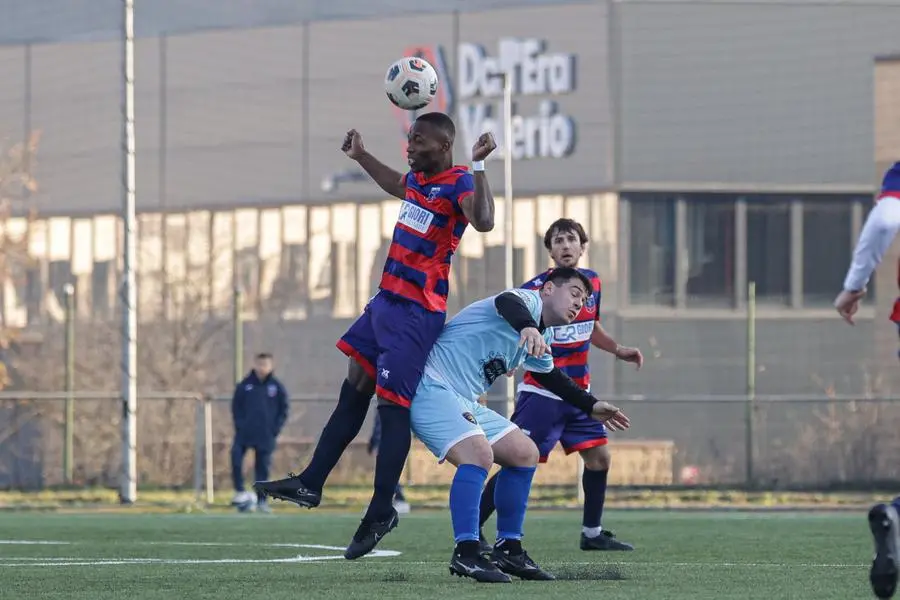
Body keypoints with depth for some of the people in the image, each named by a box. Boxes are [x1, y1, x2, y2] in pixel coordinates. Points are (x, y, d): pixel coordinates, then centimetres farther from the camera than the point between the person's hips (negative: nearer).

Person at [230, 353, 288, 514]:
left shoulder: (277, 387, 1)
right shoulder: (245, 385, 0)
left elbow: (284, 410, 6)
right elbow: (236, 407, 5)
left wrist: (275, 428, -4)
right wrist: (239, 425, -6)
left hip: (266, 437, 0)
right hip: (244, 434, 0)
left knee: (263, 468, 4)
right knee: (236, 457, -18)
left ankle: (262, 500, 12)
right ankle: (240, 491, -6)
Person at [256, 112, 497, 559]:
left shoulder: (459, 183, -17)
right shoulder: (419, 178, 11)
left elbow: (483, 222, -39)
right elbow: (397, 187, 37)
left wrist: (478, 167, -43)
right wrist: (361, 157, 42)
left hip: (416, 314, -10)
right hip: (386, 301, 10)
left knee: (393, 407, -6)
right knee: (354, 392, 12)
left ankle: (381, 512, 0)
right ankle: (310, 484, 18)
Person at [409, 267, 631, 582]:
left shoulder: (542, 339, 18)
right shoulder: (530, 300, -11)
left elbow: (551, 377, 37)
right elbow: (506, 302, -37)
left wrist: (592, 406, 32)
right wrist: (528, 327, -58)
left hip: (462, 402, 11)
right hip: (431, 387, -11)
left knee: (525, 454, 10)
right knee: (479, 454, -29)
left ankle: (507, 548, 15)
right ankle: (466, 554, -25)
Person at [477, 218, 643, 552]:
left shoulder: (592, 283, 5)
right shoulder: (534, 290, -17)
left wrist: (618, 350, 21)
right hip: (541, 395, -7)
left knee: (599, 457, 7)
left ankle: (592, 533, 21)